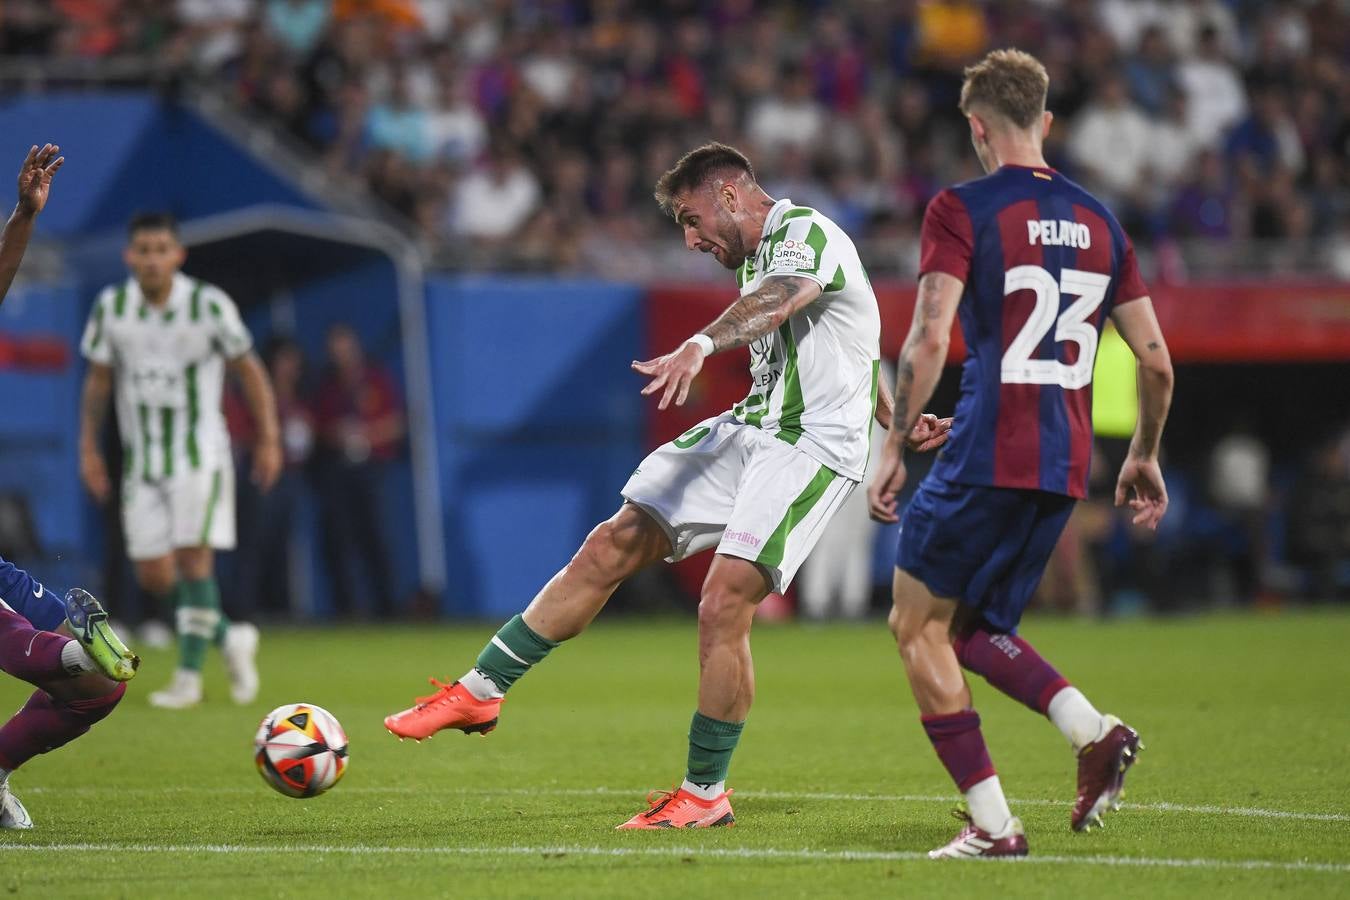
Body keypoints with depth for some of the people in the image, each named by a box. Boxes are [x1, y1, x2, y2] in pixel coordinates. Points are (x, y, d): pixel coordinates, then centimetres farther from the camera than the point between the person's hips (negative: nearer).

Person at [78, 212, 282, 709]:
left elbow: (249, 371, 0)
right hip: (143, 459, 4)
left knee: (193, 557, -14)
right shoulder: (110, 308, -2)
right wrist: (88, 448, 7)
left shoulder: (209, 305, -10)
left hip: (200, 453, -4)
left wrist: (268, 440, -1)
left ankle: (189, 676, -9)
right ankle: (228, 637, 22)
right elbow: (98, 380, 10)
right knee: (153, 575, 0)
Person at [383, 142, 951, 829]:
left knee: (723, 605, -19)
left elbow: (772, 304, -37)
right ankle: (482, 690, 9)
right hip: (751, 429, 9)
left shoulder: (806, 232, -14)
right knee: (610, 548, 2)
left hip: (813, 448, -9)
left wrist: (699, 346, -56)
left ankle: (704, 795, -5)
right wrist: (896, 420, 34)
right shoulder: (757, 257, 17)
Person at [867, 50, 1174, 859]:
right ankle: (1095, 732, -5)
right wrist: (1145, 457, 27)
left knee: (919, 626, 7)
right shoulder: (1099, 221, 13)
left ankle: (993, 824, -2)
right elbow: (1156, 361, 14)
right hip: (1066, 468, 6)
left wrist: (894, 449, -7)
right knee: (973, 629, 20)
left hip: (986, 457, -6)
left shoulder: (962, 210, -4)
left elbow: (928, 341, -14)